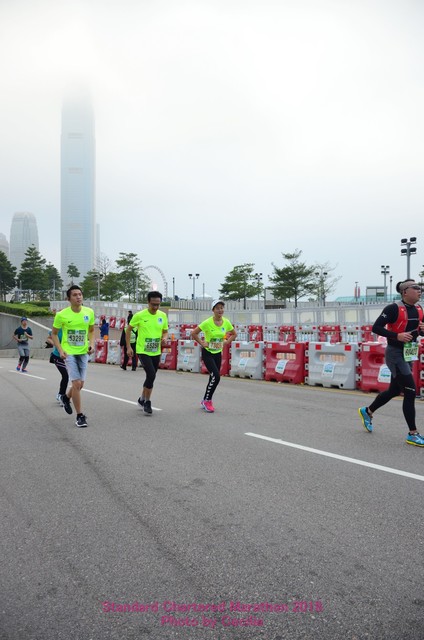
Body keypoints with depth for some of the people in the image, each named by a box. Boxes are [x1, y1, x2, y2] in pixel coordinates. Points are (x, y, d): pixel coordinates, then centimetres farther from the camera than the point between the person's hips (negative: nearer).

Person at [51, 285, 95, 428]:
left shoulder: (89, 312, -3)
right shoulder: (62, 315, -12)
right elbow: (54, 334, 1)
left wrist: (91, 344, -4)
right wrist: (60, 350, -11)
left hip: (83, 352, 4)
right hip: (69, 353, -4)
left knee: (80, 384, 14)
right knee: (76, 383, -12)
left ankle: (66, 397, 47)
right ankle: (80, 416, 2)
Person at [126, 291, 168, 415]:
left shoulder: (163, 315, 0)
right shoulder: (139, 315, -11)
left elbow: (165, 331, 12)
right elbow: (128, 329, 0)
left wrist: (164, 338, -11)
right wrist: (128, 347, -5)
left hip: (156, 352, 5)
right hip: (143, 351, -5)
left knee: (151, 376, 13)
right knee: (151, 374, -19)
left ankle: (142, 399, 36)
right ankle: (147, 402, -1)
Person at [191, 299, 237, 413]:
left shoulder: (226, 322, -5)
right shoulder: (207, 322, -19)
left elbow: (234, 334, 11)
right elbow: (193, 333, -14)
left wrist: (225, 343, 1)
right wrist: (202, 343, -16)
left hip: (218, 353, 5)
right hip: (207, 353, -5)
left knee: (214, 377, 10)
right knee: (216, 376, -17)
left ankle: (206, 401, 27)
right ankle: (207, 401, 0)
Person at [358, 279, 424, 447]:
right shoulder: (394, 308, -16)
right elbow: (376, 328, -18)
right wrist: (397, 336, -26)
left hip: (409, 355, 8)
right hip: (395, 354, -8)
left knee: (394, 391, 18)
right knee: (410, 392, -8)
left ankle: (367, 411, 40)